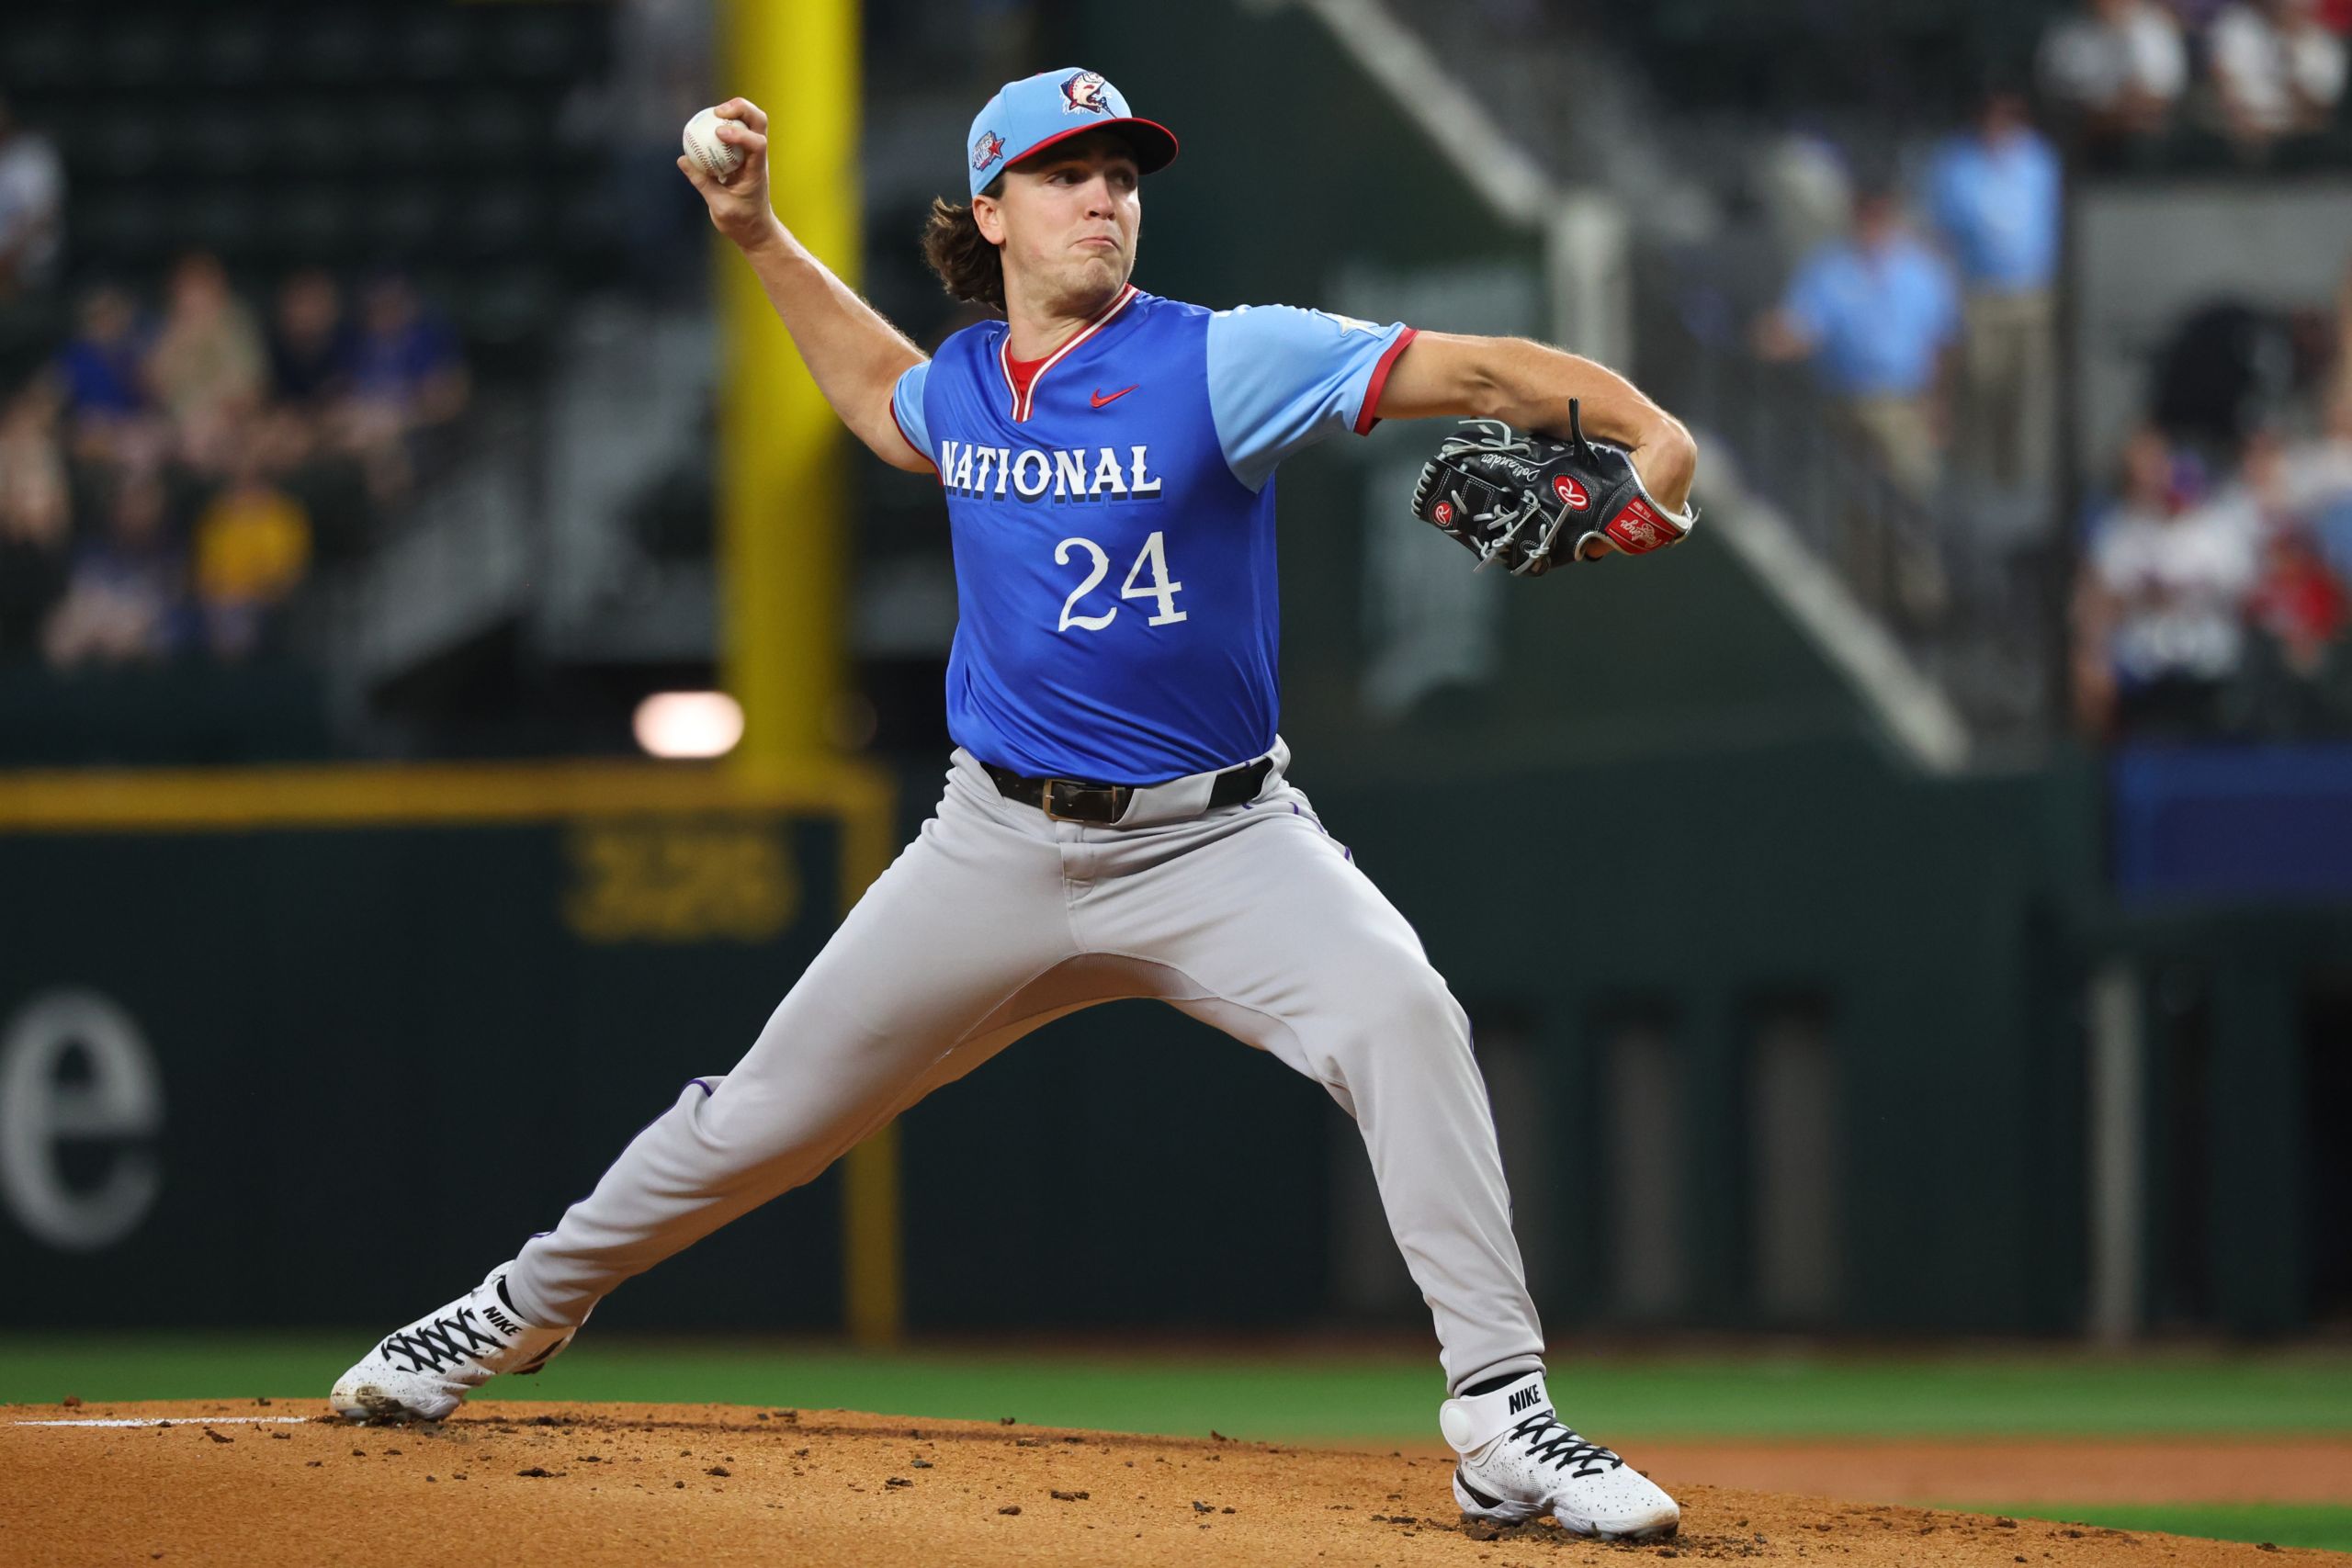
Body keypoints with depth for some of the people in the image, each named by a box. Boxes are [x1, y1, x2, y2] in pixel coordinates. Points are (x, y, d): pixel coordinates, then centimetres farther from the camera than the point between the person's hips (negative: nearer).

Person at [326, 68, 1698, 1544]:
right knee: (773, 1108, 10)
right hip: (1000, 849, 4)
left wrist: (1651, 436, -39)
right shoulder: (965, 384, 4)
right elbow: (881, 395, 31)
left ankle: (1503, 1420, -29)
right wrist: (758, 234, 24)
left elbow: (1476, 371, -24)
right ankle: (531, 1303, 34)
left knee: (1400, 1015, -31)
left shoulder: (1219, 363, -13)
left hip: (1215, 842, -4)